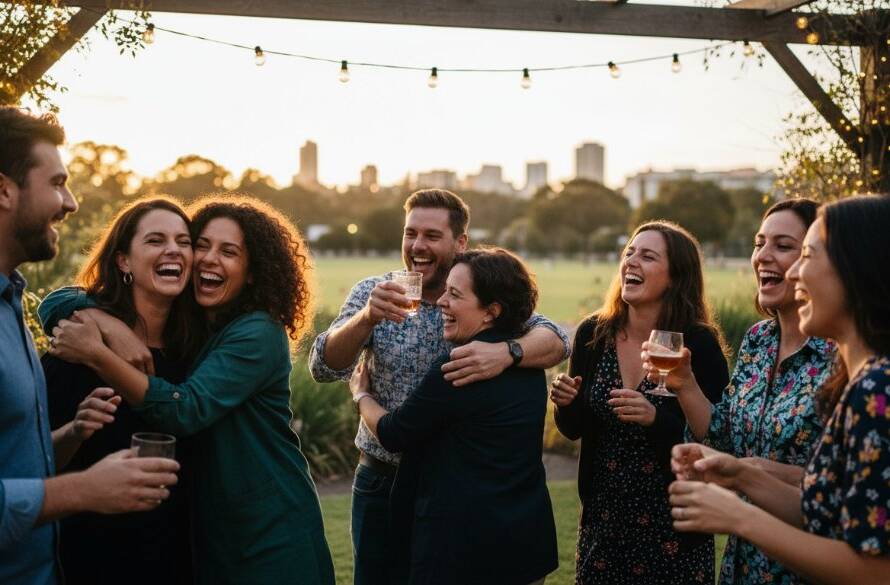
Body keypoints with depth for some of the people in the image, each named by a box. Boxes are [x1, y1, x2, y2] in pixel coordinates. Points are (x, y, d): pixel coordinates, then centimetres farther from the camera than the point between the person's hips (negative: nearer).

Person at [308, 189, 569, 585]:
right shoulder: (373, 293, -5)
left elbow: (556, 341, -19)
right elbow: (324, 368, -15)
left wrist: (507, 352, -41)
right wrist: (367, 317, -34)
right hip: (382, 481, 1)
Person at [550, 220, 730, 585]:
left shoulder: (699, 344, -14)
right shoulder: (593, 334, -3)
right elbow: (573, 429, 7)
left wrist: (655, 418, -27)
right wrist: (566, 403, -14)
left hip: (672, 523, -3)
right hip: (603, 516, 3)